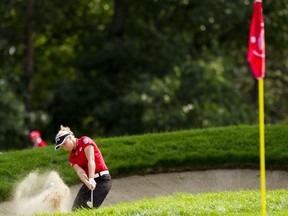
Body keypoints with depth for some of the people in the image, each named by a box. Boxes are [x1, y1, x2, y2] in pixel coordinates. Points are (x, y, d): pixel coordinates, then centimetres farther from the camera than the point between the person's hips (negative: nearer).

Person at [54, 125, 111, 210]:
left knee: (90, 208, -21)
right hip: (90, 181, 8)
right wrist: (87, 182, -30)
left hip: (102, 179, -8)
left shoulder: (85, 141, -5)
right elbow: (79, 171, -8)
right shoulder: (72, 157, 12)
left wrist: (91, 179, -29)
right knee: (76, 209, -2)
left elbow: (91, 161, -17)